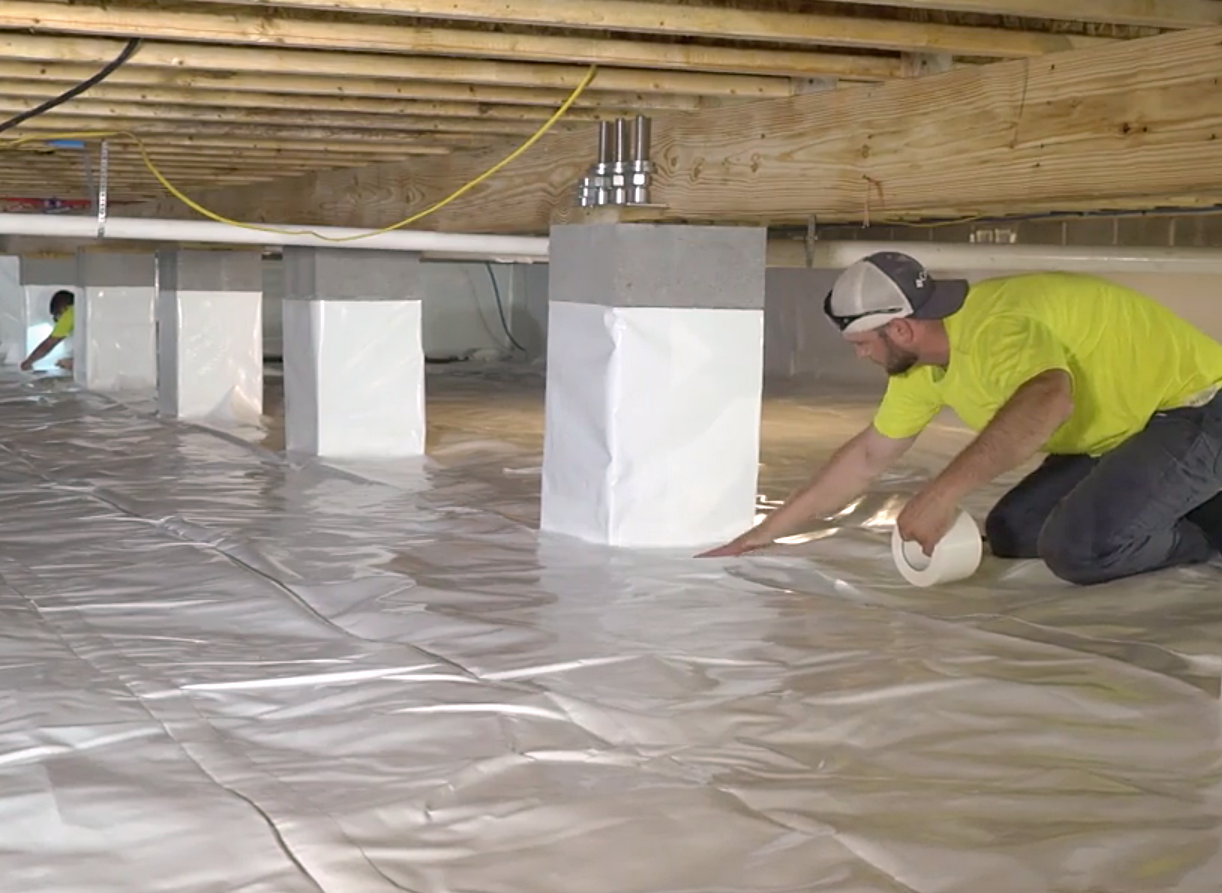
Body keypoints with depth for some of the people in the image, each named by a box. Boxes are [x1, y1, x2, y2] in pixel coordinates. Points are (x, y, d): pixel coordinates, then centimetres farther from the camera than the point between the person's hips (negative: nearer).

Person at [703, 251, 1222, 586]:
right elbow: (868, 456, 11)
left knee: (1079, 548, -27)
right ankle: (1179, 509, 16)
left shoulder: (991, 327, -30)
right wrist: (768, 531, 12)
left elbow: (1048, 398, -51)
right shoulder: (919, 363, 1)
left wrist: (945, 492, -51)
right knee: (1008, 536, 7)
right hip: (1117, 434, 10)